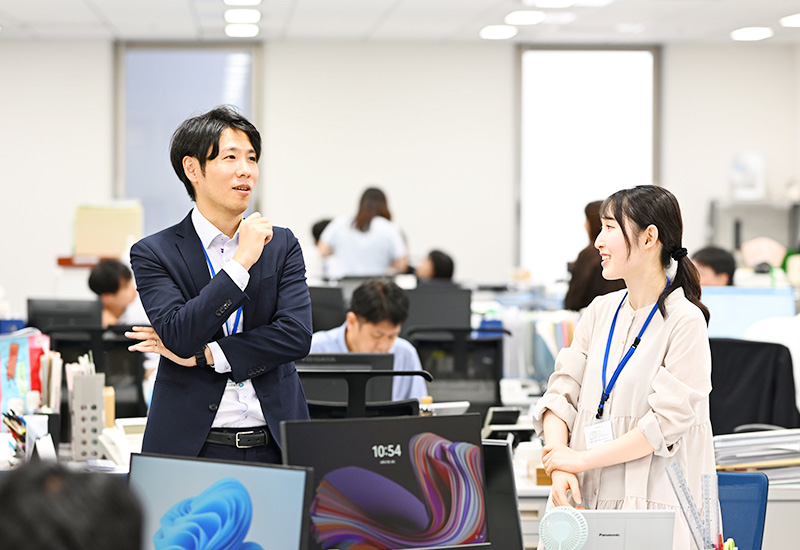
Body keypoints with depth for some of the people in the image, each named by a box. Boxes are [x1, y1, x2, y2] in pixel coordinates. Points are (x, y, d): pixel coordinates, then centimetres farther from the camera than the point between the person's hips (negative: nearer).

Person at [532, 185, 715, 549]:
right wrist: (559, 467, -7)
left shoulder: (685, 321, -6)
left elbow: (667, 422, -11)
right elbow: (562, 391, 10)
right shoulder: (601, 311, 14)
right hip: (584, 499, 5)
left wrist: (582, 459, -9)